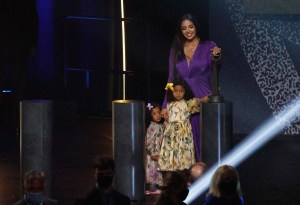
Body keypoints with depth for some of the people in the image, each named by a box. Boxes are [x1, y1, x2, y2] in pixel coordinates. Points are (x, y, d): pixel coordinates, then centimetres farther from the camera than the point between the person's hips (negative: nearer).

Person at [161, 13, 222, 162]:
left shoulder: (208, 46, 1)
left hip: (204, 100, -2)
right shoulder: (176, 50, 9)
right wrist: (165, 106, 3)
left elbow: (215, 68, -15)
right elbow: (171, 79, 10)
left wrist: (216, 55, -37)